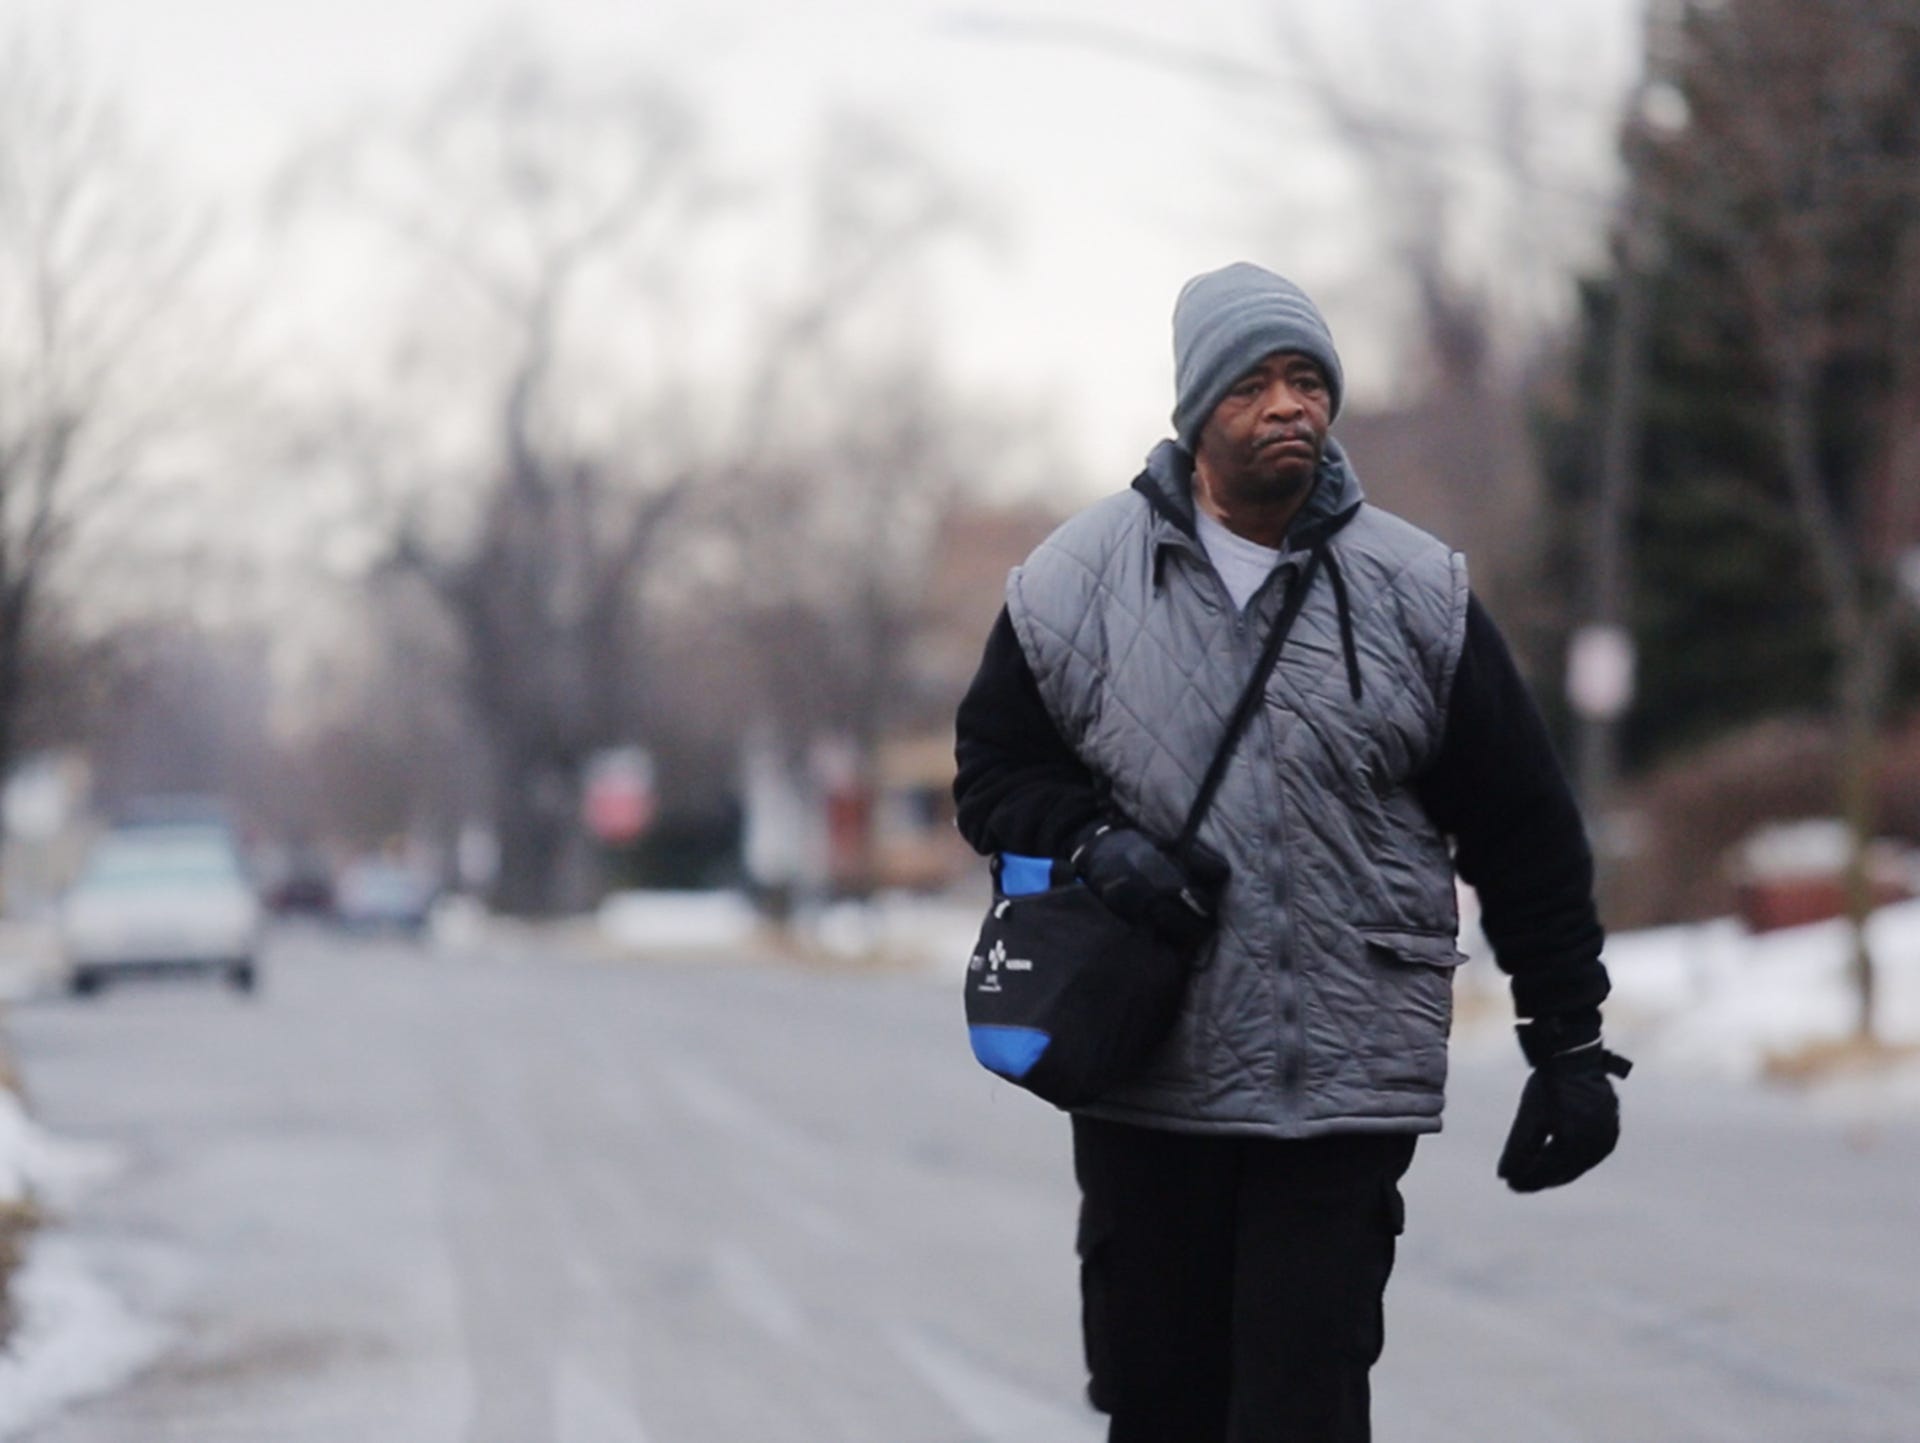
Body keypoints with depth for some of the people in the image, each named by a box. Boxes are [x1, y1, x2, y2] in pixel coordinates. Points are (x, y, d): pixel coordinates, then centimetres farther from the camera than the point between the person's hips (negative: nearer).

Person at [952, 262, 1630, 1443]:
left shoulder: (1417, 593, 3)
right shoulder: (1076, 583, 3)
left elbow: (1526, 835, 7)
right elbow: (995, 772, 12)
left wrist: (1571, 1042, 4)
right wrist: (1092, 844, -9)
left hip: (1343, 1097, -1)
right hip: (1141, 1081, 2)